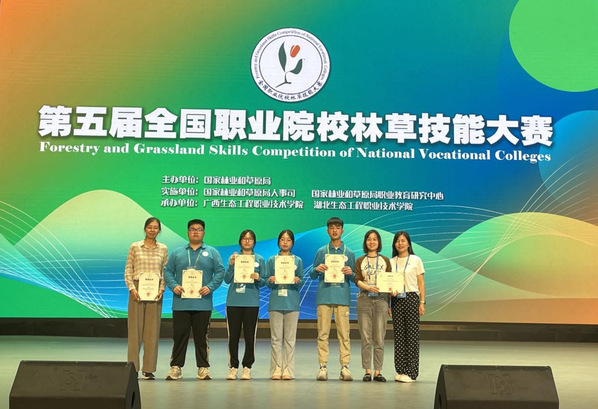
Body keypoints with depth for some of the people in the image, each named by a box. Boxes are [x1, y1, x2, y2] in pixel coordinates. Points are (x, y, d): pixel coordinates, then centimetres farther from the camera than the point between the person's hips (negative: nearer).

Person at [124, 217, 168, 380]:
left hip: (155, 292, 2)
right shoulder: (135, 247, 3)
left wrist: (162, 289, -5)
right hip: (137, 290, -1)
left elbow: (165, 272, 8)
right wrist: (132, 288, -9)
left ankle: (148, 369, 10)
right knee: (135, 328, 0)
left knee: (152, 330, 3)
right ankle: (133, 367, 7)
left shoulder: (163, 249, 8)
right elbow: (128, 270, 2)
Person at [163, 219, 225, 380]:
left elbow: (220, 272, 3)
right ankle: (175, 367, 11)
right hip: (181, 302, 1)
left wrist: (210, 287, -11)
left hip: (203, 303, -1)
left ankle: (203, 368, 13)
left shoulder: (212, 252, 9)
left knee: (202, 337, 5)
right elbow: (167, 271, 9)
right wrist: (173, 286, -8)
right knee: (179, 335, 2)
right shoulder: (177, 253, 12)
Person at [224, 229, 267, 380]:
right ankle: (233, 367, 10)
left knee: (249, 335, 0)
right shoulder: (233, 258, 9)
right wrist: (231, 265, -12)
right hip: (234, 301, 0)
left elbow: (263, 283, 8)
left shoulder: (259, 259, 9)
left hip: (252, 302, 0)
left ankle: (247, 367, 9)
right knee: (233, 335, 1)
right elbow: (227, 280, 1)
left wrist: (258, 278, -14)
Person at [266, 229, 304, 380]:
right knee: (276, 337, 0)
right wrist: (271, 281, -13)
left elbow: (301, 283, 8)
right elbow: (267, 283, 8)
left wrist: (297, 281, -13)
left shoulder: (298, 260, 10)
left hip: (292, 302, 0)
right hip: (275, 302, 0)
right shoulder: (272, 260, 10)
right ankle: (276, 369, 4)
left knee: (290, 338, 0)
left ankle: (288, 369, 4)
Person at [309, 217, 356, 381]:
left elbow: (354, 278, 13)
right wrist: (317, 269, -8)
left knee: (344, 333, -3)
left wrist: (350, 273, -9)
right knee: (323, 333, -2)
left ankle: (345, 367, 1)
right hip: (324, 296, 0)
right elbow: (312, 275, 13)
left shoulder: (349, 253, 12)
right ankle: (323, 367, 2)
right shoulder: (321, 251, 12)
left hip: (342, 296, 0)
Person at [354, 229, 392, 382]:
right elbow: (357, 279, -1)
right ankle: (367, 371, 4)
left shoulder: (385, 260, 11)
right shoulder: (360, 261, 10)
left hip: (381, 300, 0)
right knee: (366, 337, -1)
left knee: (379, 338, -1)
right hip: (364, 300, 0)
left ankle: (378, 371, 4)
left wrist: (389, 303, 2)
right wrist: (368, 287, -20)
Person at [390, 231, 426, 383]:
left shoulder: (415, 260, 3)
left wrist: (422, 302, -4)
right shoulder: (391, 262, 10)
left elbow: (421, 283, 2)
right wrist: (387, 304, 1)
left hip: (411, 298, -3)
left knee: (412, 334, -3)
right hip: (396, 300, 3)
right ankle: (400, 370, 11)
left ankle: (411, 372, 1)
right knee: (398, 335, 4)